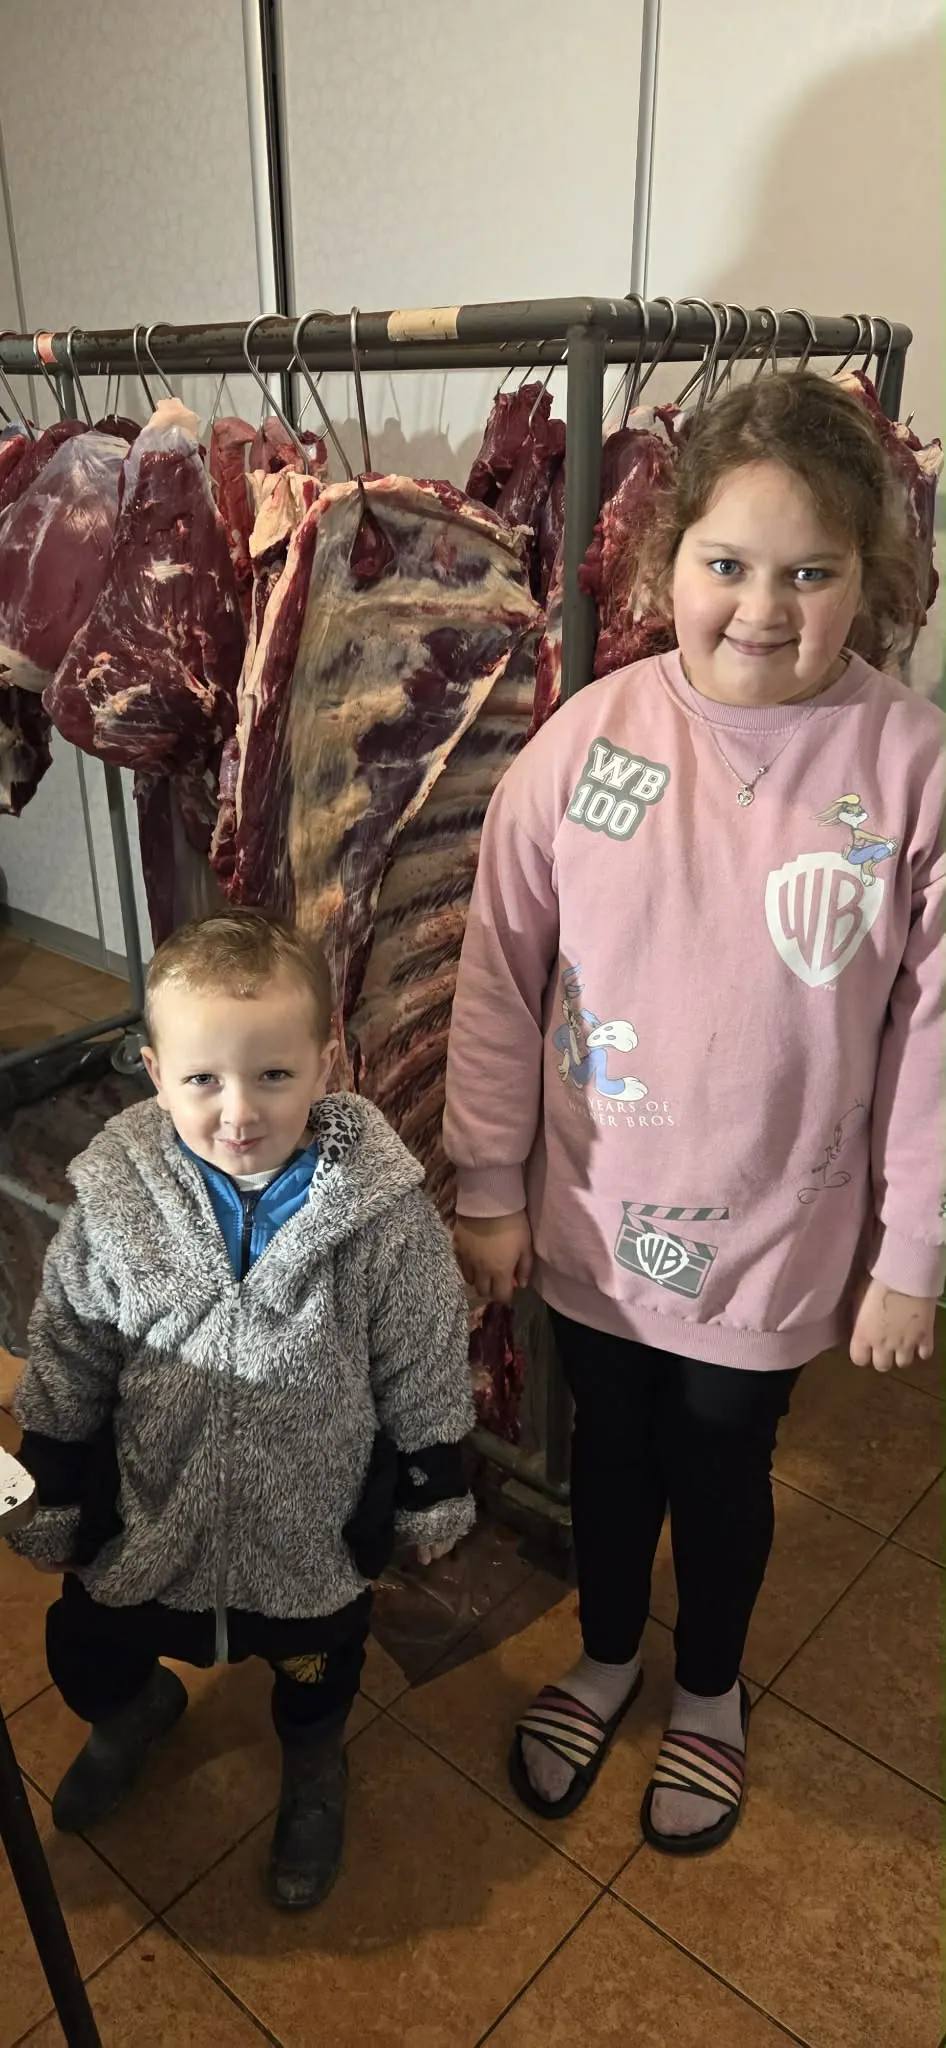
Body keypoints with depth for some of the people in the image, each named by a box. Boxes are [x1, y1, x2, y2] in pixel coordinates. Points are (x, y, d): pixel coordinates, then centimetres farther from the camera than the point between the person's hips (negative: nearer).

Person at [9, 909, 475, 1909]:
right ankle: (136, 1710, 61)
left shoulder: (384, 1206, -25)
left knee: (314, 1667, 25)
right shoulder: (113, 1195, -21)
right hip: (147, 1511, 2)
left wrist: (431, 1494, -2)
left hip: (318, 1519, -1)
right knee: (84, 1651, 23)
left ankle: (313, 1771, 61)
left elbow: (425, 1369, -12)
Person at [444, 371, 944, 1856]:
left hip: (773, 1241, -1)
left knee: (723, 1467, 22)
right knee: (610, 1450, 24)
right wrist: (489, 1188, -1)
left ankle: (710, 1689, 54)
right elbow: (500, 976, -6)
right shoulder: (588, 738, -13)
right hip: (591, 1220, 1)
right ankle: (606, 1656, 55)